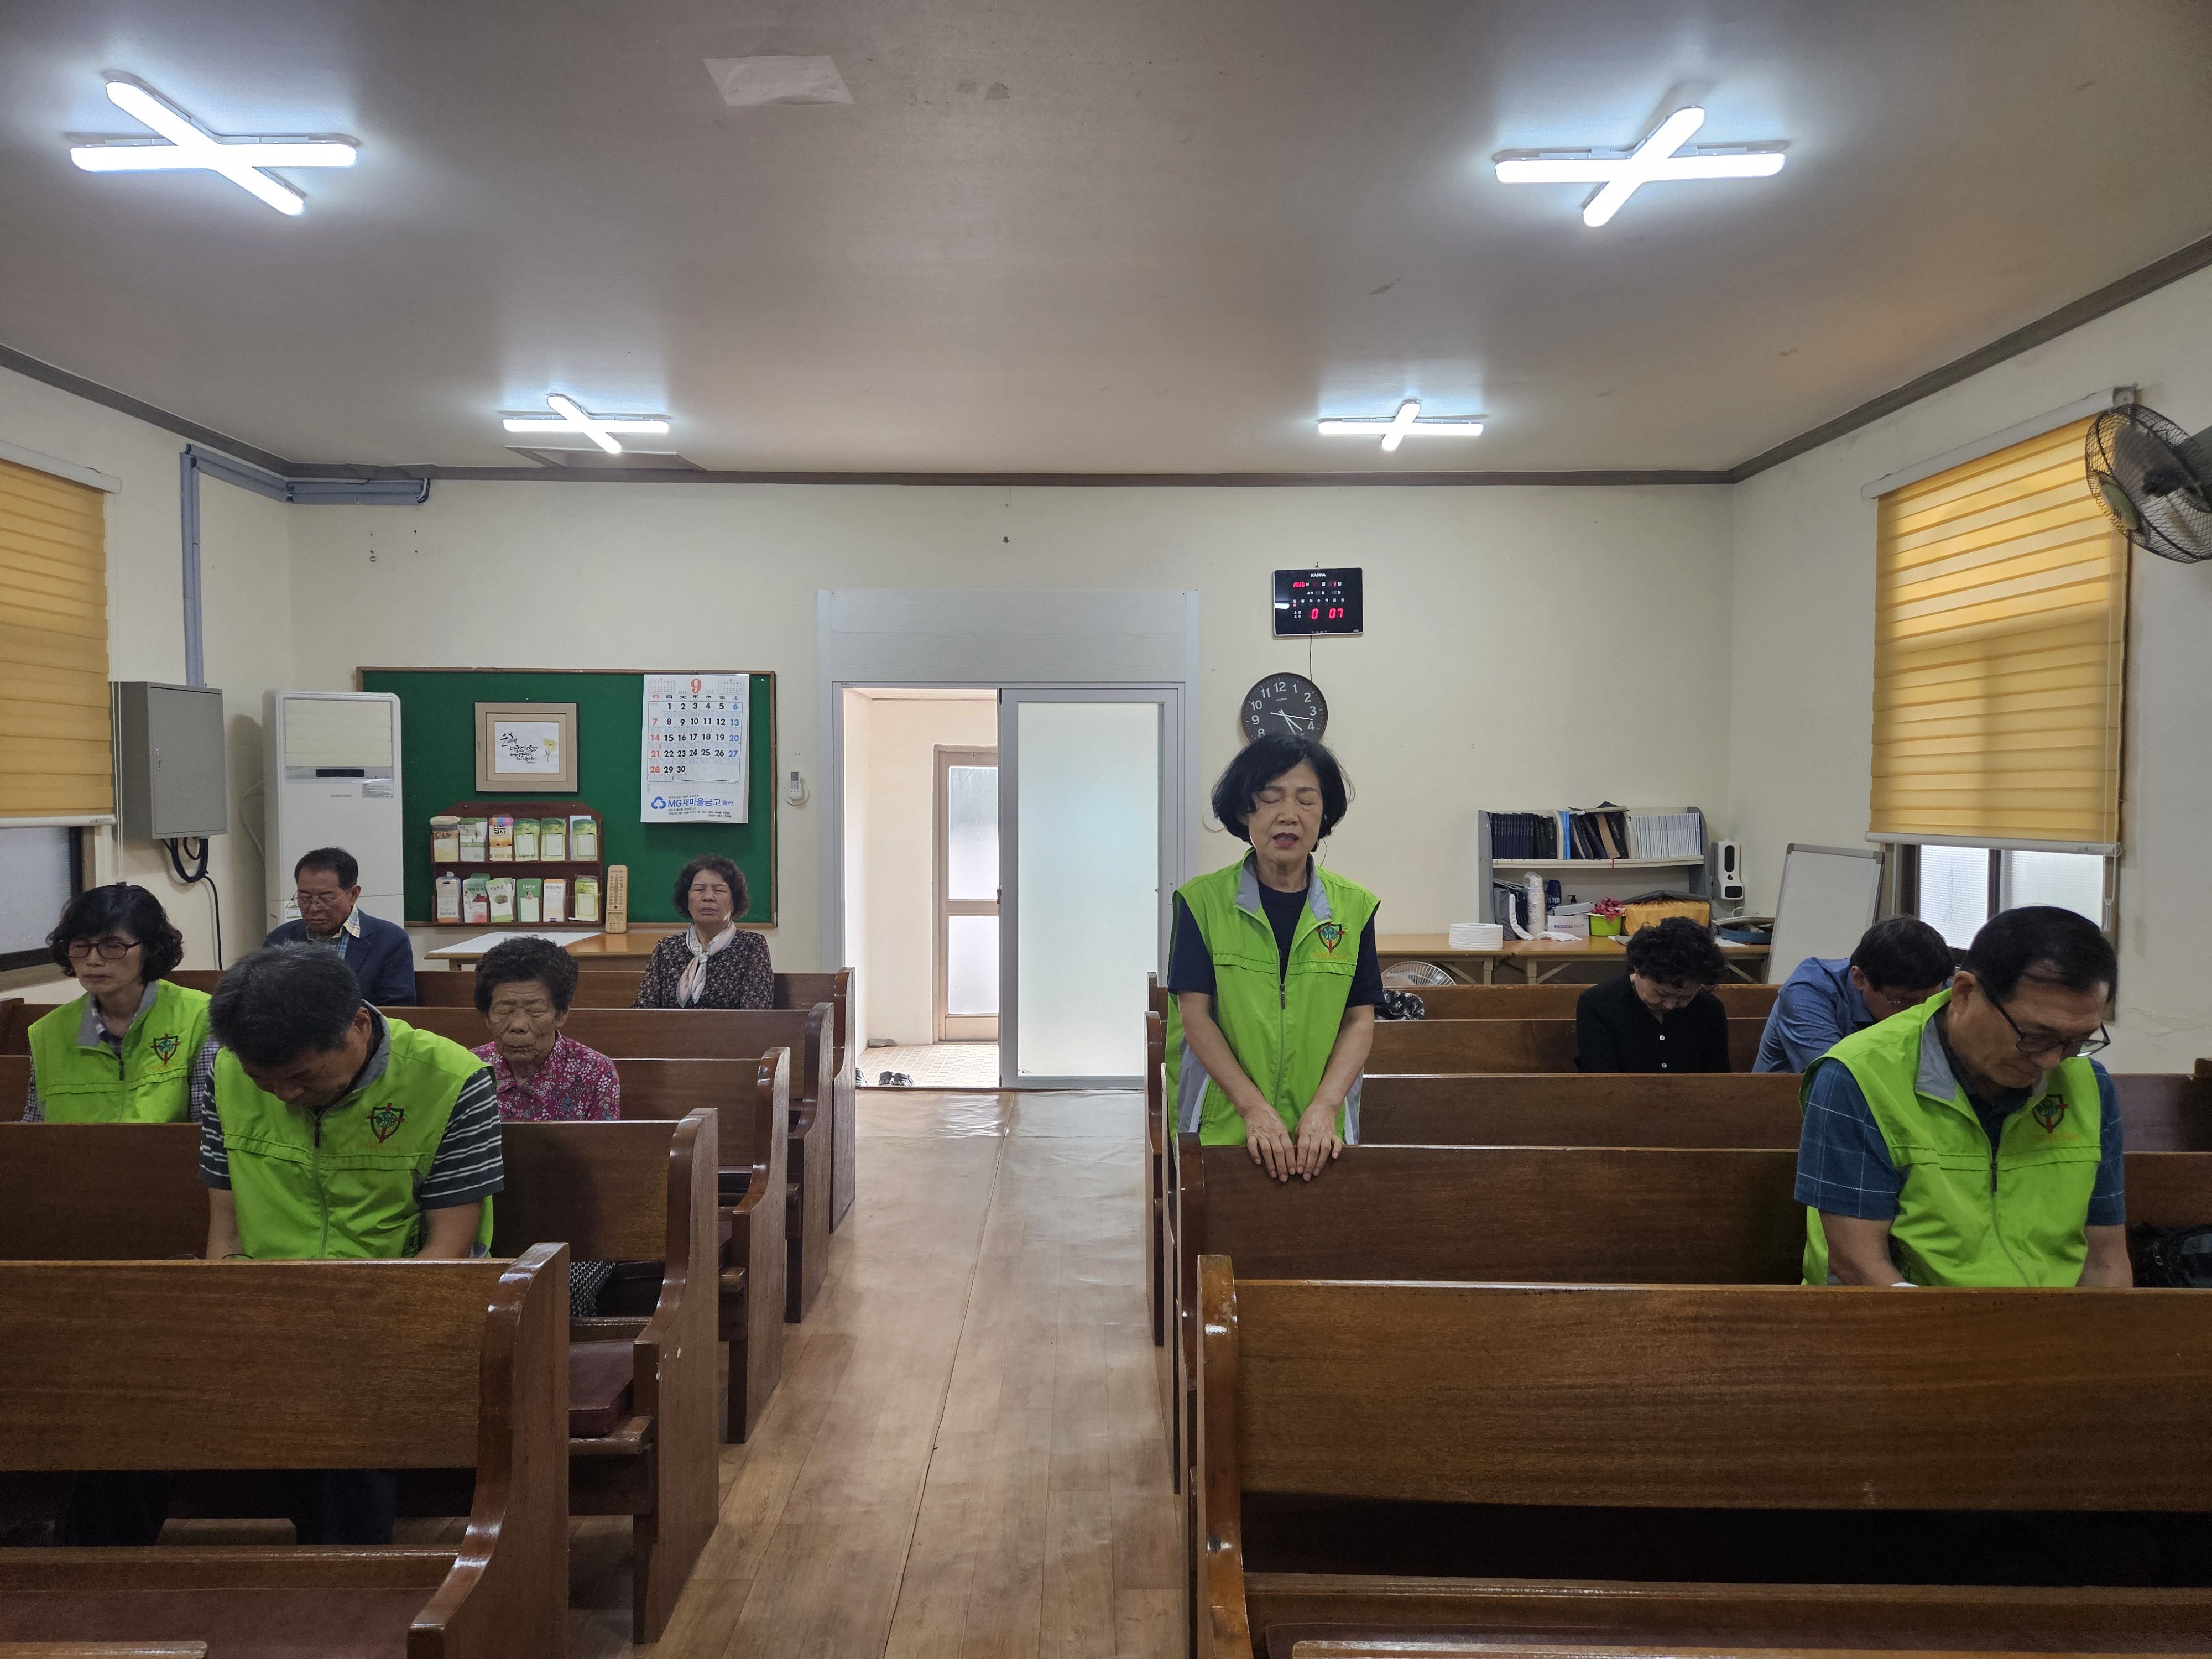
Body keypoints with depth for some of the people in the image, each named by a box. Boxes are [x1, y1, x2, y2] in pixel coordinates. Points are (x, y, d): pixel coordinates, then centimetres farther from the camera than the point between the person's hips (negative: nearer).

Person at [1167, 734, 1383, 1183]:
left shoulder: (1354, 907, 2)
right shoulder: (1203, 901, -4)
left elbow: (1361, 1020, 0)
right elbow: (1195, 1015, -7)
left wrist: (1324, 1107, -15)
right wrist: (1255, 1108, -16)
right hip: (1223, 1126, -1)